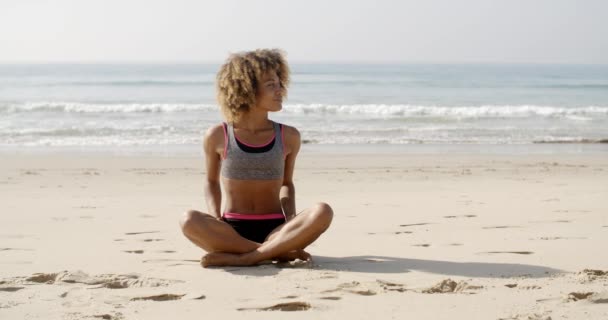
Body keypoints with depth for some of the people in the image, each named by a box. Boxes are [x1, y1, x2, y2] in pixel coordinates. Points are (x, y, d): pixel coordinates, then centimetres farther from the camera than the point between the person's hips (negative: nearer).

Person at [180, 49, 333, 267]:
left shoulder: (288, 137, 6)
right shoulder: (218, 136, 2)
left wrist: (292, 220, -2)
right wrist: (215, 222, -4)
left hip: (275, 231, 1)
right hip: (232, 233, -1)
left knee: (322, 212, -28)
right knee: (189, 221, -33)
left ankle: (241, 259, -28)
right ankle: (280, 253, -26)